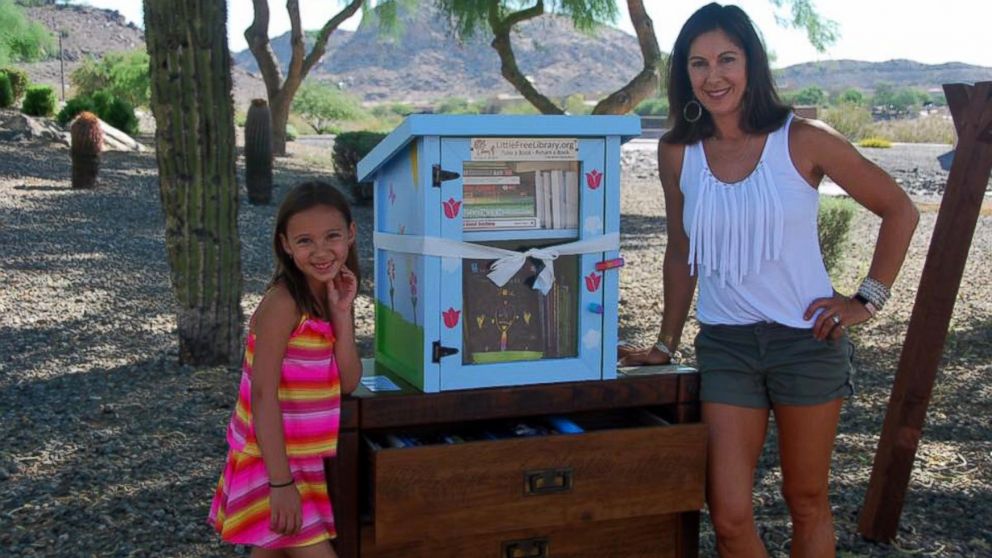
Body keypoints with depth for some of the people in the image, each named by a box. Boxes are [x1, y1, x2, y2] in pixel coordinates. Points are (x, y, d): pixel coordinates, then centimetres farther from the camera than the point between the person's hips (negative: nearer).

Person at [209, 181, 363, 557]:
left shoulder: (332, 295, 2)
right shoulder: (283, 303, -20)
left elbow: (348, 383, -3)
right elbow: (263, 395, -22)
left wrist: (342, 312, -13)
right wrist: (281, 482, -24)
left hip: (305, 459, 8)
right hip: (272, 462, -8)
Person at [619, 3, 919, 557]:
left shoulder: (802, 141, -8)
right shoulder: (678, 153, 0)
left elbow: (900, 210, 1)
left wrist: (867, 300, -3)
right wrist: (667, 344, 13)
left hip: (807, 339, -2)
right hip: (725, 345, 2)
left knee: (807, 502, 11)